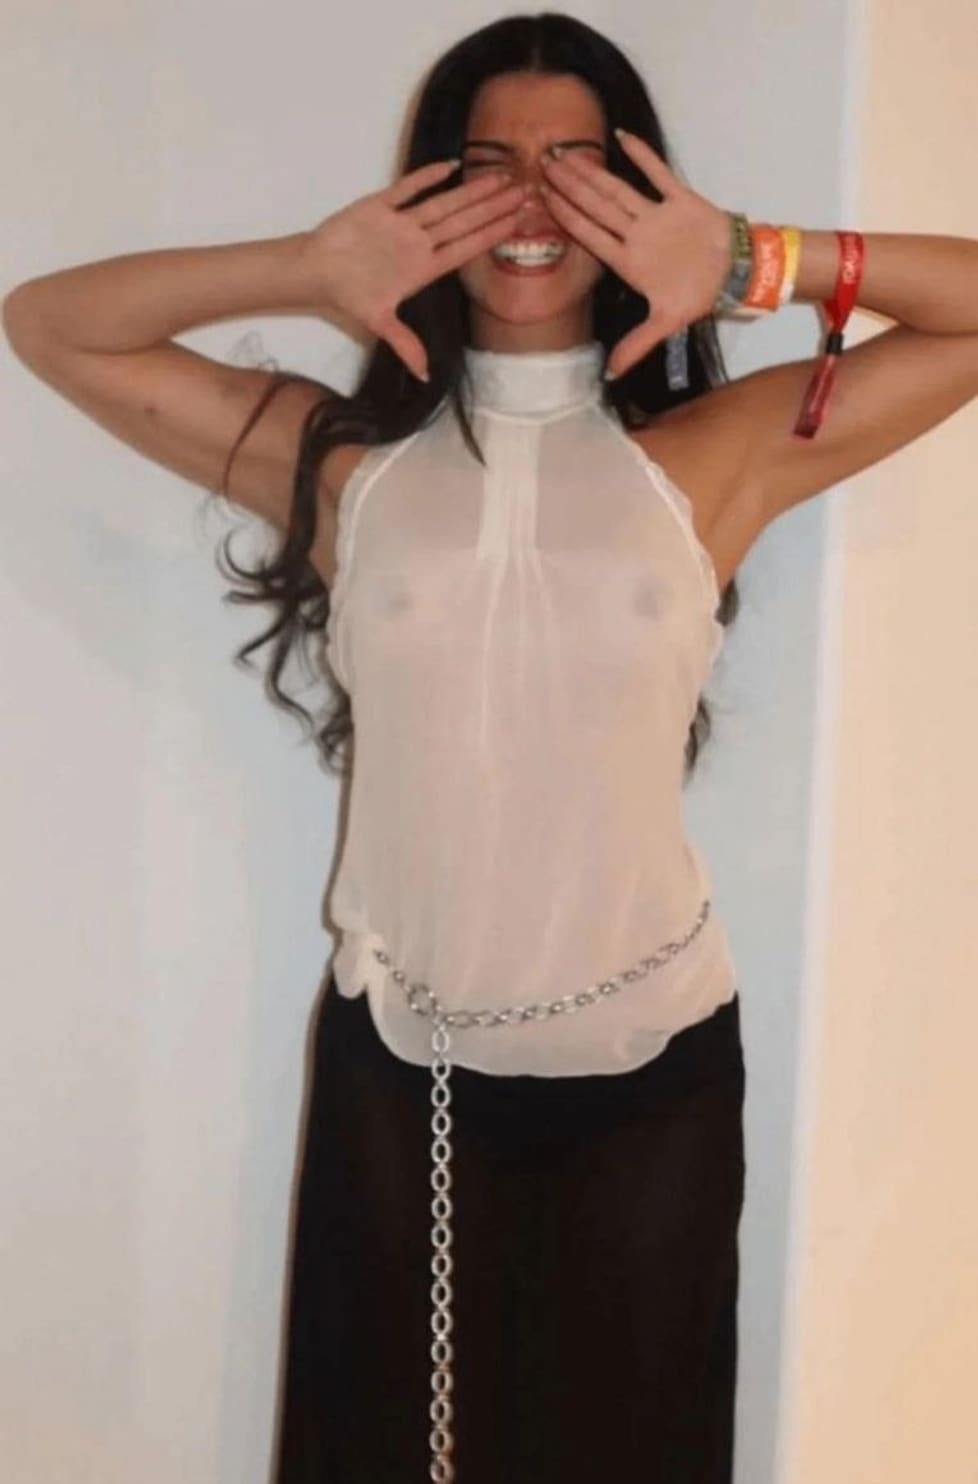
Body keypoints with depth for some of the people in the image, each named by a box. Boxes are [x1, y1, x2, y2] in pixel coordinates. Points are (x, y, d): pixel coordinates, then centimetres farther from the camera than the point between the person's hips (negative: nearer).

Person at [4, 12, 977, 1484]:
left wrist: (758, 264, -16)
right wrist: (310, 268, -13)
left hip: (652, 1059, 0)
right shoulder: (341, 457, -2)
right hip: (399, 1060, 1)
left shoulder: (718, 457, -4)